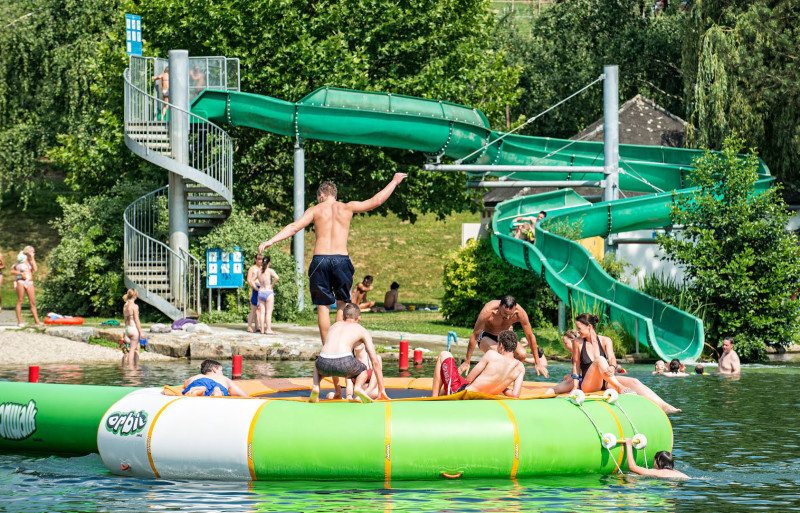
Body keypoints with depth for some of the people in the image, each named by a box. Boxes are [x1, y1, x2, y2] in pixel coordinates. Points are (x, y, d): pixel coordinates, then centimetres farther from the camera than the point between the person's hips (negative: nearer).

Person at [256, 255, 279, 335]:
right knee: (269, 312, -2)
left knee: (262, 312, 8)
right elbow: (276, 278, -25)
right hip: (268, 292, -5)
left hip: (260, 292, 5)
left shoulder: (259, 271, 5)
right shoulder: (270, 270, -10)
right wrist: (272, 284, -11)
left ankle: (262, 329, 10)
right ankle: (268, 329, -5)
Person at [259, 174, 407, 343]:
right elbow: (376, 201, 14)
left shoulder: (316, 210, 5)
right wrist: (394, 182, 26)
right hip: (341, 259, 1)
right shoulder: (347, 208, 8)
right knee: (342, 304, 14)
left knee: (323, 306, 5)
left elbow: (294, 227, -5)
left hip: (320, 260, -1)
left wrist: (270, 241, -7)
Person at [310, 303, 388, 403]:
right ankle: (358, 386, -2)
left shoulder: (334, 326, 34)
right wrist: (381, 390, 29)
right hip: (343, 363, -3)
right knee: (363, 371, 32)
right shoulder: (362, 331, 23)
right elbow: (375, 362, 21)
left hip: (325, 364, 3)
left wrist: (337, 388, 53)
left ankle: (316, 386, 10)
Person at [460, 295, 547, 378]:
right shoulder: (488, 311, -34)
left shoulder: (520, 312, -28)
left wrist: (537, 363, -11)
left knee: (522, 354, -25)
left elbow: (530, 336, -14)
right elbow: (474, 335, -24)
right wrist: (466, 362, -19)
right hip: (486, 337, -3)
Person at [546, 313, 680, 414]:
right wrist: (575, 384, -7)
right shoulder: (578, 343, 3)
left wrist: (612, 367, -33)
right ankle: (620, 388, -47)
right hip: (587, 384, -3)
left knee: (634, 382, -20)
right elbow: (576, 364, 4)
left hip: (605, 381, 3)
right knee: (599, 360, -31)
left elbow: (611, 357, -10)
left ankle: (663, 406, -33)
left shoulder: (605, 341, 5)